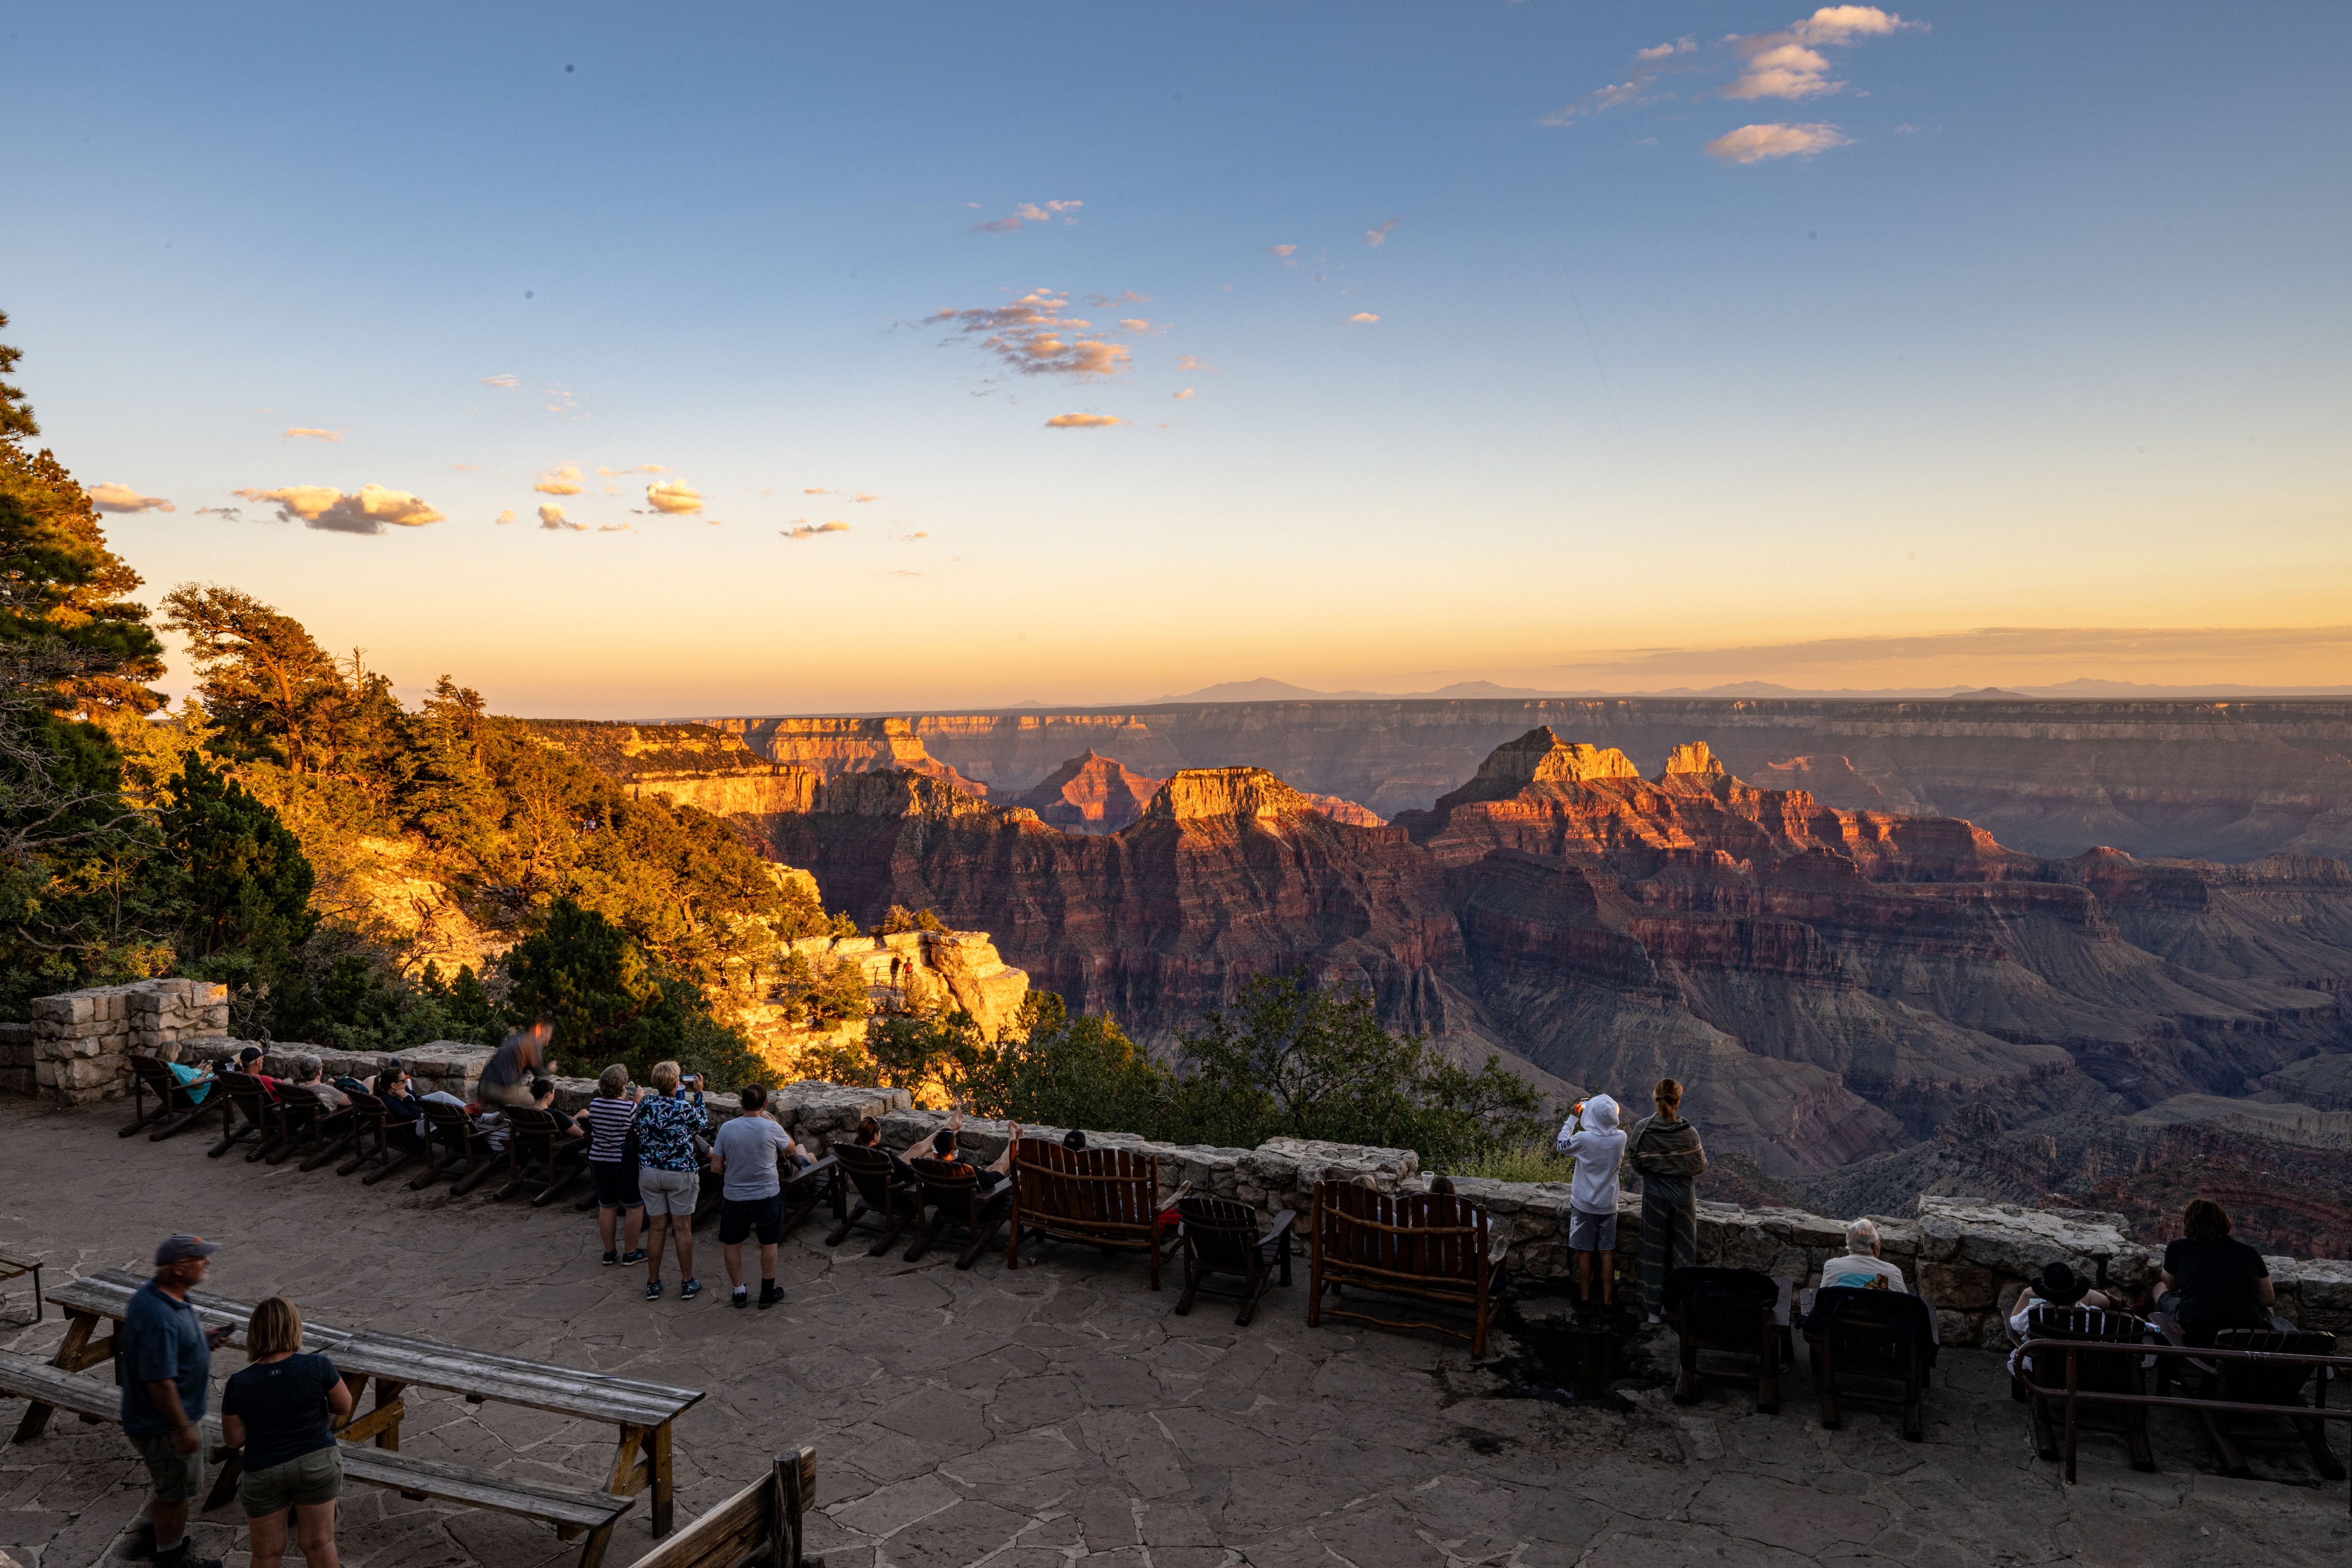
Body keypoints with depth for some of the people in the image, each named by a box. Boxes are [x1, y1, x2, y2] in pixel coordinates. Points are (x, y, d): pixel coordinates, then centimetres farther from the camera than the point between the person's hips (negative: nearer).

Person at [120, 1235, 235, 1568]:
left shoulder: (157, 1293, -2)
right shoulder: (158, 1317, -35)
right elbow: (159, 1382, -31)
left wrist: (202, 1340, 1)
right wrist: (183, 1428, -22)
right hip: (164, 1424, -10)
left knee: (169, 1485, 29)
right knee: (175, 1492, 12)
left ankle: (153, 1536, 47)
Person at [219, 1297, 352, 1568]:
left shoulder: (238, 1385, -16)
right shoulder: (318, 1366, -18)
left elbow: (233, 1440, -5)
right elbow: (344, 1407, -4)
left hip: (263, 1473, 1)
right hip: (316, 1463, -1)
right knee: (319, 1543, 14)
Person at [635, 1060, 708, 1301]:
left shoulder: (644, 1106, -5)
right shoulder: (684, 1109, -17)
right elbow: (702, 1124, 4)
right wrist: (699, 1093, 10)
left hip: (650, 1171, 4)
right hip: (681, 1173, -4)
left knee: (656, 1227, 12)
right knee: (683, 1228, 7)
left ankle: (653, 1284, 18)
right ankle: (687, 1283, 14)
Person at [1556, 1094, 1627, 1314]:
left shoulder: (1583, 1139, -22)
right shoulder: (1621, 1138, -12)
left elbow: (1560, 1145, -2)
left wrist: (1572, 1119, 4)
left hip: (1584, 1205, -2)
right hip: (1608, 1205, 2)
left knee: (1584, 1253, 9)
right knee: (1607, 1253, 10)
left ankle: (1585, 1300, 17)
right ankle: (1608, 1302, 15)